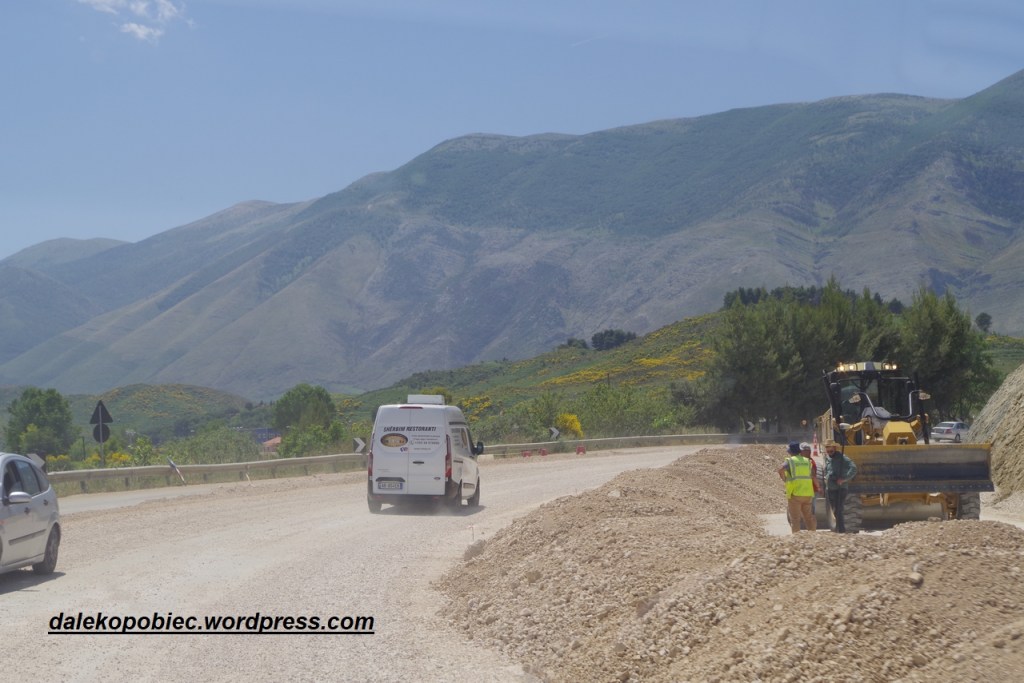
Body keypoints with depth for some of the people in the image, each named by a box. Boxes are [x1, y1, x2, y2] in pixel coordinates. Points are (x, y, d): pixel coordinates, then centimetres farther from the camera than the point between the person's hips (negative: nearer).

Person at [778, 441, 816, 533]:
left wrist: (785, 480, -6)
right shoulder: (807, 461, 13)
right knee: (808, 517, 15)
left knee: (795, 518, 0)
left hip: (795, 493, -5)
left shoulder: (790, 461, -2)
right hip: (808, 493, 5)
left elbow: (781, 470, -21)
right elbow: (812, 477, 10)